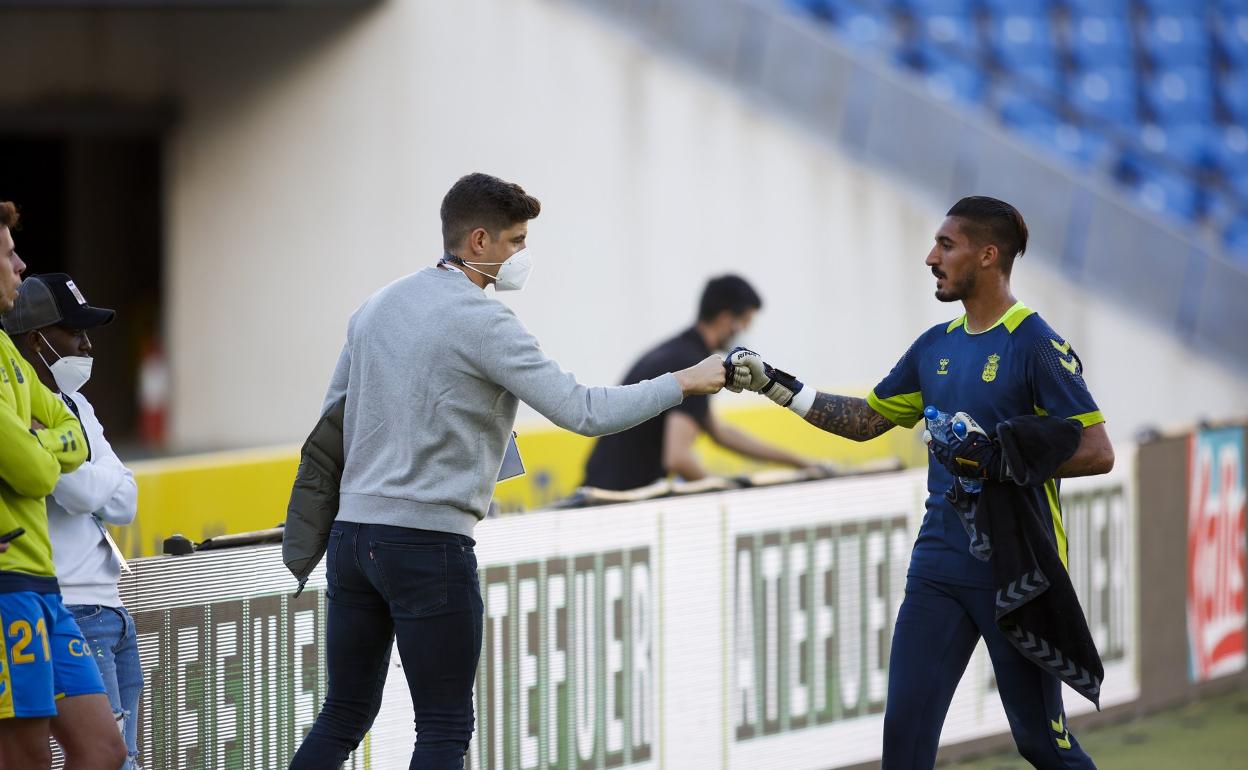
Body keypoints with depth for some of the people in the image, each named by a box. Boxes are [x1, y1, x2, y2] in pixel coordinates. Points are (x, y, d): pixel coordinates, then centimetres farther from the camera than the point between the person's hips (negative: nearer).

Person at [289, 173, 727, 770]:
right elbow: (582, 412, -15)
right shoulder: (482, 322, -11)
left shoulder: (377, 307, 12)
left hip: (352, 536, 7)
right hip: (430, 542, -7)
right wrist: (684, 384, -6)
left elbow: (332, 419, 19)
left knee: (343, 719, 12)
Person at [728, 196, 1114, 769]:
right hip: (939, 566, 6)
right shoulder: (936, 346, 12)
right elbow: (865, 420, 22)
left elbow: (1096, 453, -14)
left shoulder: (1036, 345, -10)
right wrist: (775, 386, 14)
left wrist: (1004, 460, -24)